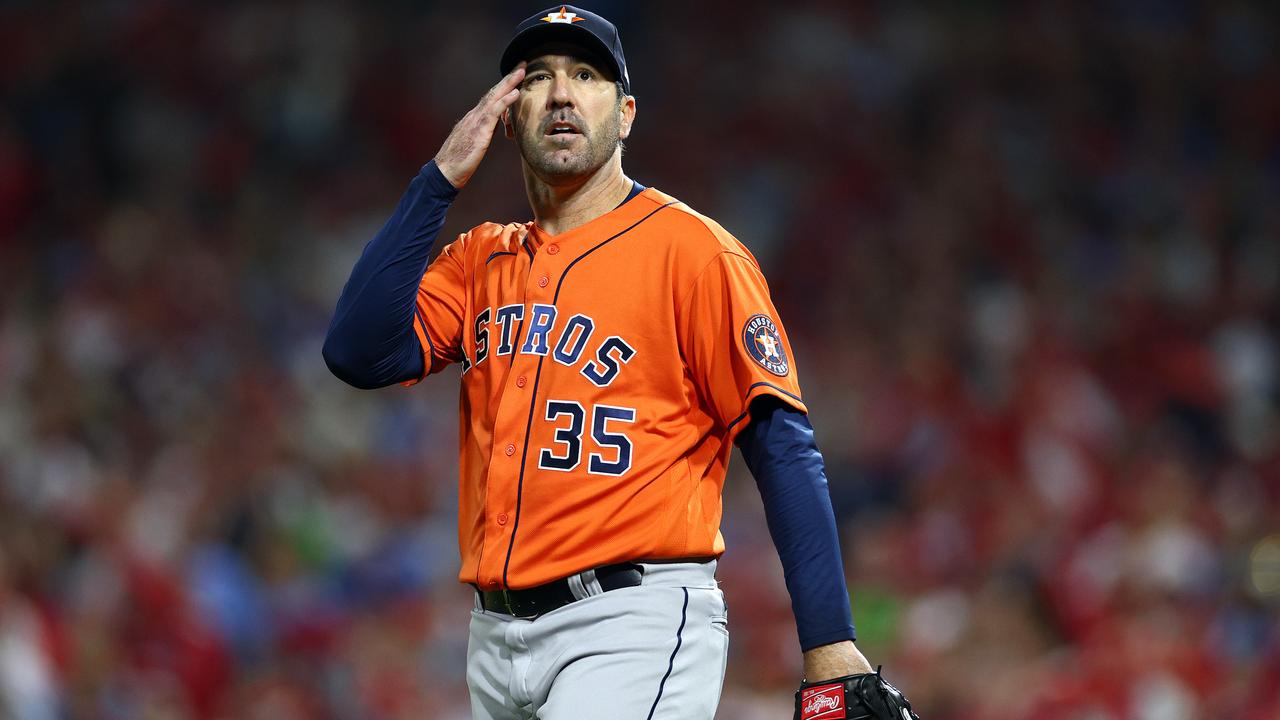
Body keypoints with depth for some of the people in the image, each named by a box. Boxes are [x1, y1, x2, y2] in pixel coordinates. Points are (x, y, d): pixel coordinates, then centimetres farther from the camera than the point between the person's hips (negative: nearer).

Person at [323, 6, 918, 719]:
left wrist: (832, 648, -16)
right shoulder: (483, 260, 15)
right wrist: (443, 177, -1)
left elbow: (784, 450, -8)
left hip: (634, 631, -6)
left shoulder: (691, 248, -3)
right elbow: (359, 353, 0)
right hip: (498, 631, 6)